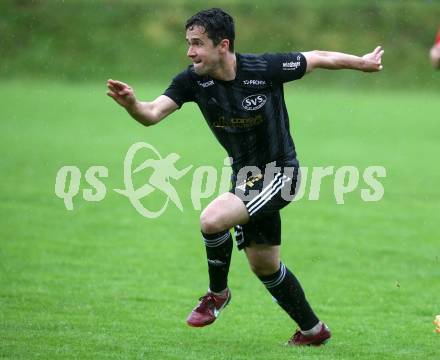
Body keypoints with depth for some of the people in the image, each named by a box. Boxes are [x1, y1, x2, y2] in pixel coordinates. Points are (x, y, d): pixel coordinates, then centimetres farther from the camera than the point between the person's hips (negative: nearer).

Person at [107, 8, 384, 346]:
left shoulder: (266, 69, -23)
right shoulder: (193, 80, -13)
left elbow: (316, 58, -7)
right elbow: (153, 113, -25)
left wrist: (361, 62, 7)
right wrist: (132, 103, -48)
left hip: (279, 172, -6)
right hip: (245, 176, 6)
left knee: (212, 219, -26)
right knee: (264, 266, 16)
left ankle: (218, 293, 0)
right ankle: (313, 330, 35)